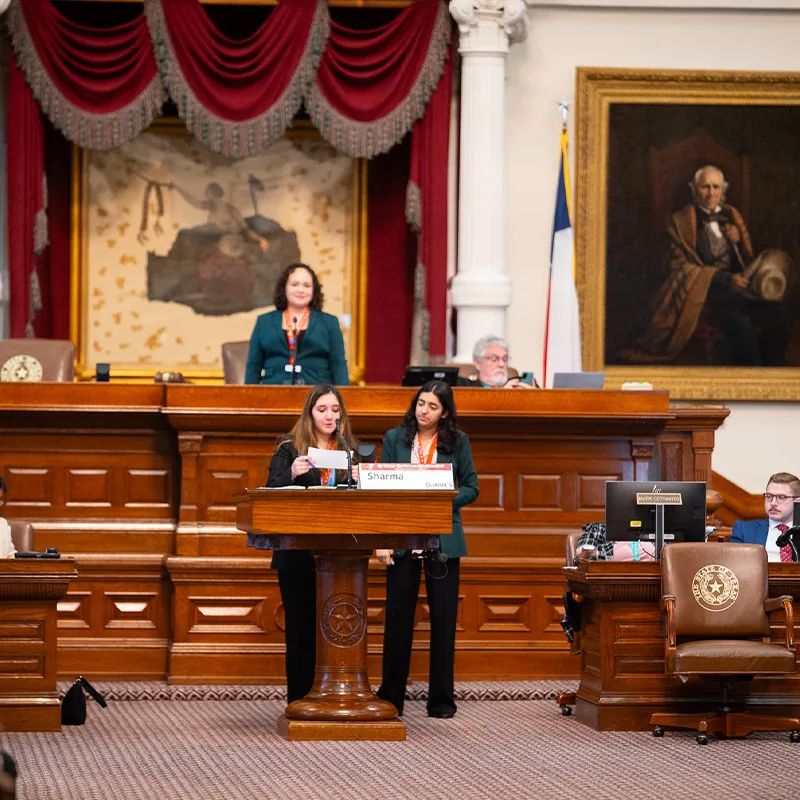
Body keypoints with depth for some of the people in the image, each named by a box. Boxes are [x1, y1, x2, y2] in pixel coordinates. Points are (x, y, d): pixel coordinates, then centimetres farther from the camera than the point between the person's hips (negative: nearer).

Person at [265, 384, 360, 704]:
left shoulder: (351, 450, 11)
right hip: (298, 554, -2)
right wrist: (291, 474, -23)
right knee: (301, 627, 0)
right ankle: (299, 701, 3)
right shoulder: (289, 448, 4)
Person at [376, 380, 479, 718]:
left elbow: (471, 488, 7)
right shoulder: (395, 439, 5)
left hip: (442, 539, 0)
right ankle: (391, 698, 10)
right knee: (398, 617, 1)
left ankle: (441, 700, 10)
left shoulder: (457, 441, 5)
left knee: (444, 618, 2)